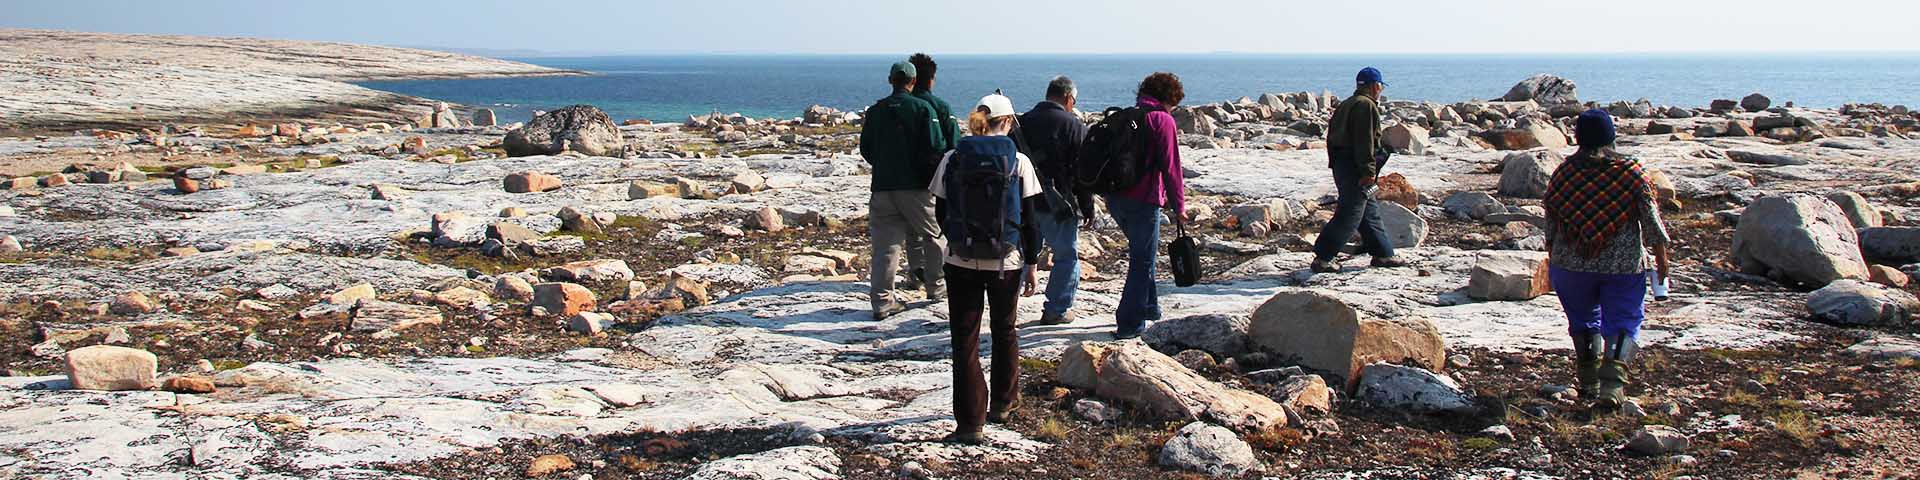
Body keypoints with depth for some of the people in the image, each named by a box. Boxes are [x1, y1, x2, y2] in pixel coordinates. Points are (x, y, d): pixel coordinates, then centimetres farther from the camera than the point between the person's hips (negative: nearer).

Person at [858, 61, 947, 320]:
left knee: (885, 244, 3)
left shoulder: (875, 111, 6)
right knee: (933, 235, 17)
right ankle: (936, 286, 27)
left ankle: (882, 301, -4)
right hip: (916, 186, -3)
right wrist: (932, 174, 6)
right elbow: (935, 148, -12)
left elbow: (865, 149, 11)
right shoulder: (923, 108, -6)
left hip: (882, 187, 3)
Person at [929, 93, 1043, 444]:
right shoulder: (1019, 162, -7)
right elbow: (1028, 220, -4)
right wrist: (1031, 263, 6)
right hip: (1006, 262, 0)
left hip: (962, 261, 0)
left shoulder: (953, 159, -4)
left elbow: (941, 214, 3)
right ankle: (1003, 403, 34)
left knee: (965, 340, 5)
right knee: (1005, 331, 22)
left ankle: (969, 422, 1)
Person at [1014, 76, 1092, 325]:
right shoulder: (1074, 125, -8)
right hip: (1059, 206, -5)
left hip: (1024, 202, 5)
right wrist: (1088, 209, -1)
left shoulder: (1022, 122, 7)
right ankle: (1057, 310, 8)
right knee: (1067, 256, 8)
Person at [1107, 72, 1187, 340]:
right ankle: (1130, 323, 0)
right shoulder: (1163, 120, -8)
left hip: (1115, 198, 8)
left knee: (1142, 253, 24)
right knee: (1142, 260, 1)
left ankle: (1149, 309, 31)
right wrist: (1179, 206, -4)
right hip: (1143, 201, -8)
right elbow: (1170, 167, -11)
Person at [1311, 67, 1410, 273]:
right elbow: (1365, 141, -20)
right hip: (1355, 169, -11)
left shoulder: (1346, 105, 18)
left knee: (1370, 211, 17)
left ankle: (1383, 254, 24)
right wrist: (1368, 171, -20)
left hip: (1341, 165, 11)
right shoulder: (1366, 105, -13)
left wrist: (1335, 163, 21)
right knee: (1349, 215, -8)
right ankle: (1322, 258, -9)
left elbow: (1332, 135, 19)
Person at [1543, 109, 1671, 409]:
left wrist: (1553, 260, 16)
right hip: (1624, 264, -1)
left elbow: (1550, 225, 4)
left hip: (1573, 263, 2)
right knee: (1622, 323, 3)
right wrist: (1661, 256, 6)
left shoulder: (1563, 173, -1)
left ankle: (1589, 382, 22)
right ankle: (1612, 386, -14)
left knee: (1583, 319, 18)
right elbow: (1651, 219, -4)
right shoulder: (1630, 172, -4)